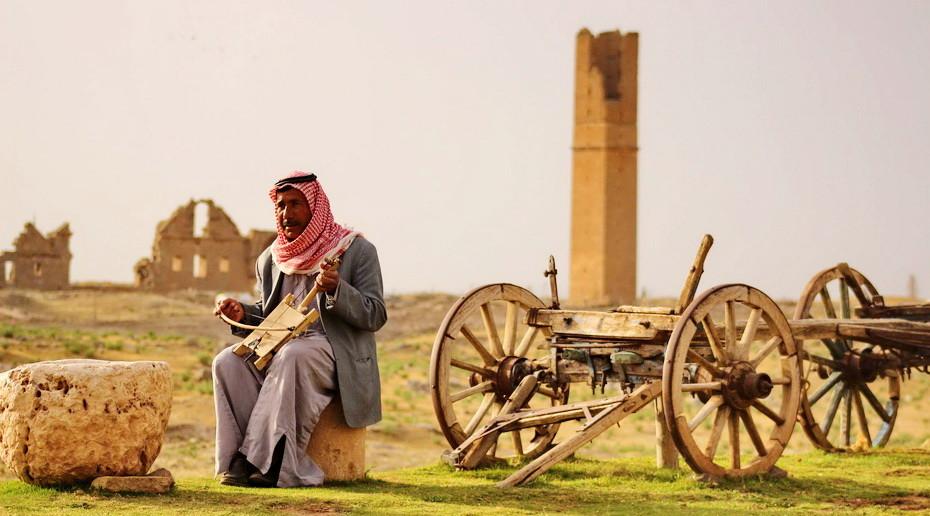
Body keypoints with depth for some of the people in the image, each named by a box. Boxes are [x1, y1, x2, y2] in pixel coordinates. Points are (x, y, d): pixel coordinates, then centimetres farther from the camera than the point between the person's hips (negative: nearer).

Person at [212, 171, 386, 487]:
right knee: (227, 361, -23)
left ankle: (269, 462, -34)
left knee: (292, 356, -38)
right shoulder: (270, 259, 16)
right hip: (278, 348, 5)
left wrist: (336, 290, -23)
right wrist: (243, 313, 2)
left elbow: (375, 316, -6)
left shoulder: (357, 251, 1)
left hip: (335, 350, -5)